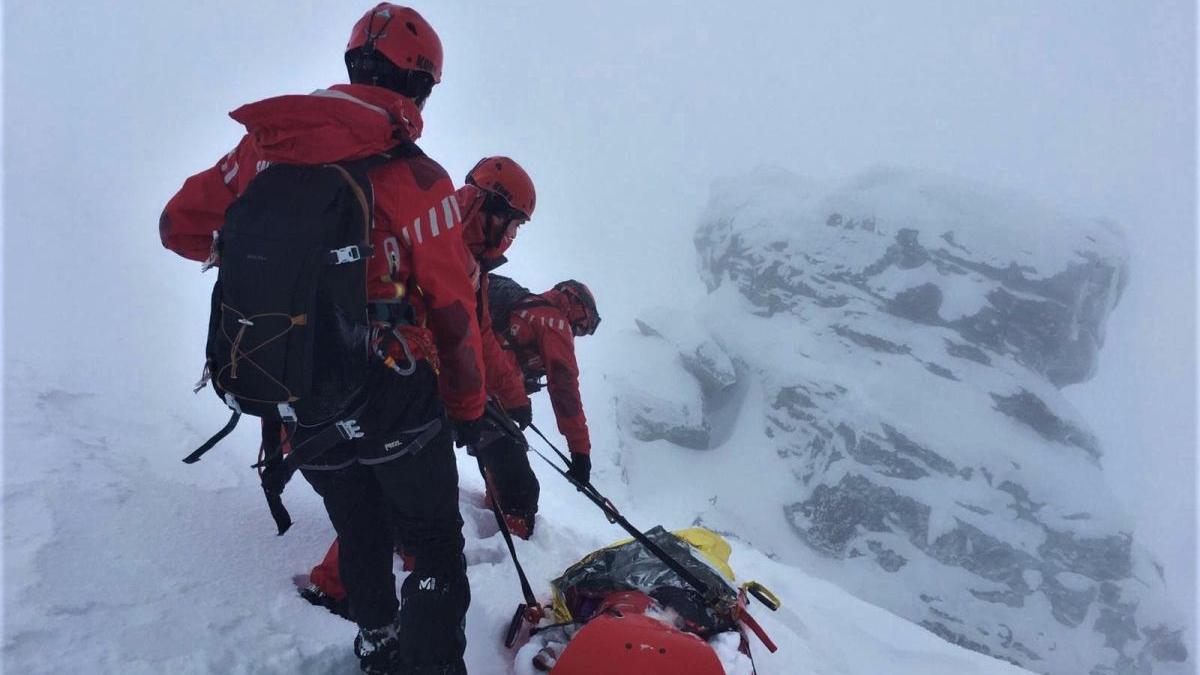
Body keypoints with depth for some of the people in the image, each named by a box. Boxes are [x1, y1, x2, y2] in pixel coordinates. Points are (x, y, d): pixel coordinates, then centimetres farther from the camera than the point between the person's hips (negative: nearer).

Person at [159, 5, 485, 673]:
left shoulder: (267, 148, -3)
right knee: (436, 549, 12)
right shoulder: (419, 180, -15)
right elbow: (454, 312, -12)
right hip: (395, 405, -5)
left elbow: (182, 225, 8)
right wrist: (470, 407, 1)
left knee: (360, 536, 26)